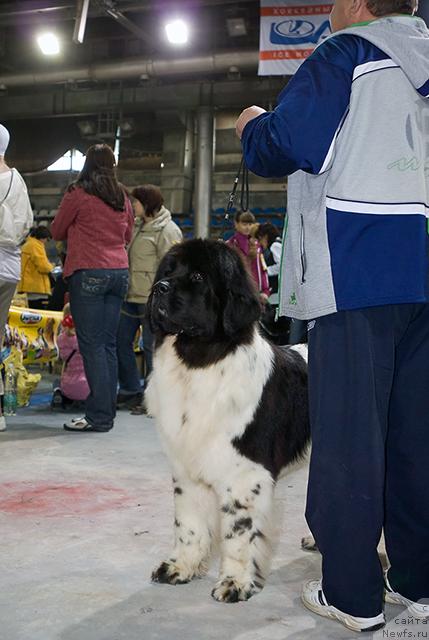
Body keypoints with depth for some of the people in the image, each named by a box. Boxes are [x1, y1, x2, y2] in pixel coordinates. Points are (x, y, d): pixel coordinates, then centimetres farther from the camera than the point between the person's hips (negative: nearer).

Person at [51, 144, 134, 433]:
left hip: (88, 272, -6)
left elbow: (57, 232, 8)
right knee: (109, 344, 9)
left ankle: (99, 416, -4)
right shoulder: (123, 197, 12)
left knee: (92, 345, -4)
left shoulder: (78, 193, -3)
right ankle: (108, 412, 12)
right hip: (119, 272, 6)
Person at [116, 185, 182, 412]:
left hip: (151, 299, -9)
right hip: (131, 296, 9)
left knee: (151, 347, -1)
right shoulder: (137, 226, 16)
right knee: (121, 341, 11)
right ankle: (130, 390, 23)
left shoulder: (167, 230, -11)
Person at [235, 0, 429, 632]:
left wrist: (252, 125, 14)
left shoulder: (347, 54, -1)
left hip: (356, 274, -7)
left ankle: (353, 595, 6)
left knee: (348, 433, -2)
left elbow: (277, 149, -8)